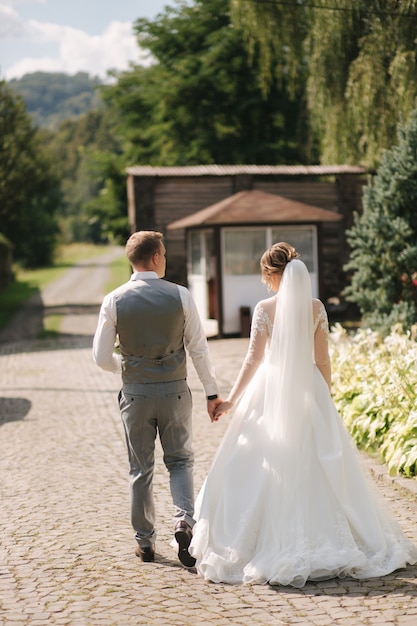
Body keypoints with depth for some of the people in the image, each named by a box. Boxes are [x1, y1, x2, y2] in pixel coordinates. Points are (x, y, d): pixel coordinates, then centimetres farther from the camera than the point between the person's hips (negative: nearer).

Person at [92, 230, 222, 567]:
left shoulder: (114, 300, -6)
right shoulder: (180, 295, -6)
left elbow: (102, 357, -3)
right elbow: (199, 349, -3)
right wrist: (212, 392, 5)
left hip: (135, 393, 1)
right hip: (175, 391, 0)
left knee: (141, 469, 13)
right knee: (180, 461, 15)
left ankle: (145, 541, 20)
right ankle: (185, 522, -6)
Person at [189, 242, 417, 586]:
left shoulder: (265, 308, -8)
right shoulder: (317, 308, 0)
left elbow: (254, 359, -10)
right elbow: (322, 361, 4)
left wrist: (232, 400, -5)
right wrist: (324, 399, 16)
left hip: (271, 392, -3)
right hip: (308, 390, 3)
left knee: (267, 470, 5)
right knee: (314, 469, 10)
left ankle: (270, 545, 5)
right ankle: (324, 541, 14)